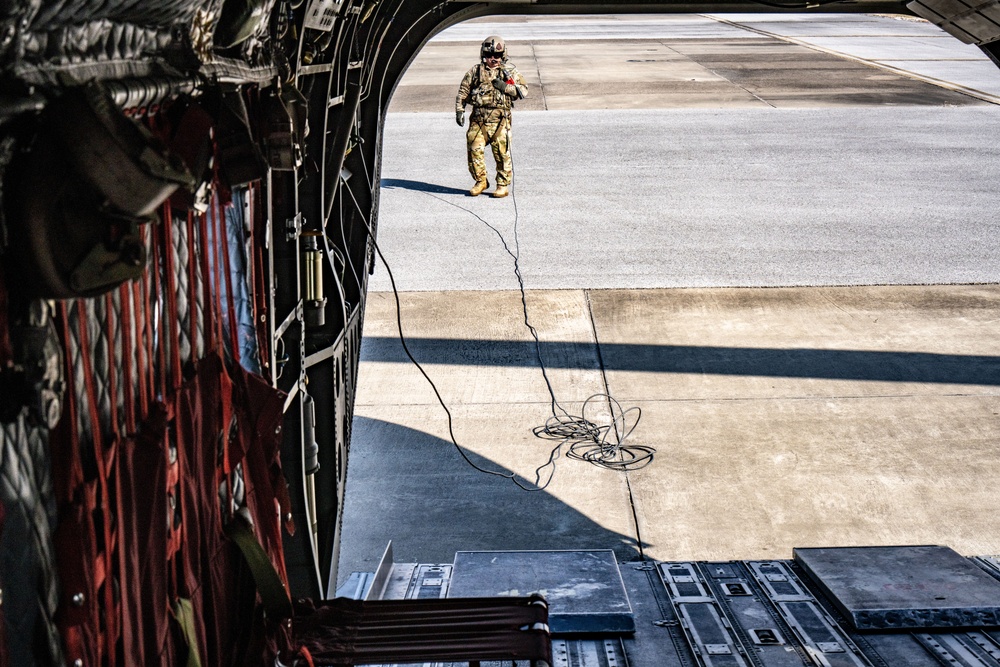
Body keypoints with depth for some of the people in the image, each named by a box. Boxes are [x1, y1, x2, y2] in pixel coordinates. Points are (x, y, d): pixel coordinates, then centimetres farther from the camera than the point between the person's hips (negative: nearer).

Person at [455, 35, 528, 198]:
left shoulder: (510, 71, 10)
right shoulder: (475, 72, 12)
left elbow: (524, 91, 5)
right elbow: (463, 91, 15)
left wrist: (505, 86, -8)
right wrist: (459, 111, 4)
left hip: (500, 119, -2)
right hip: (478, 119, 2)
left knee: (502, 153, -4)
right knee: (474, 150, -2)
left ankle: (503, 185, 8)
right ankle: (481, 181, 15)